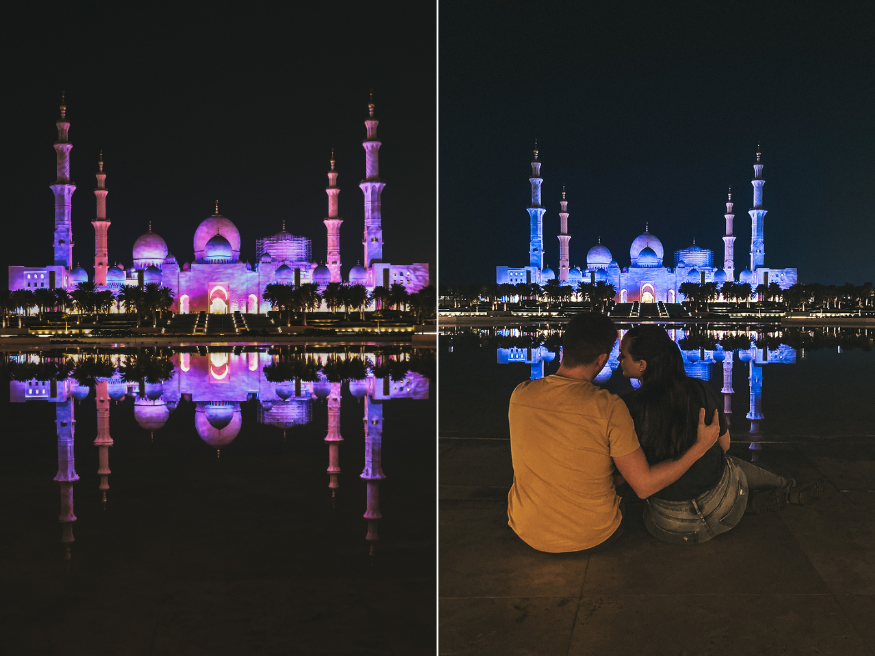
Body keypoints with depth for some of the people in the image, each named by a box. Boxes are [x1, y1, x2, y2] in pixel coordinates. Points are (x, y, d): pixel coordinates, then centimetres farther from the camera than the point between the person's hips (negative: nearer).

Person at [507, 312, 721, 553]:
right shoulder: (609, 408, -24)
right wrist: (699, 448, -8)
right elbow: (644, 486, -18)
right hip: (593, 537, -3)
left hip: (528, 532, 3)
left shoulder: (520, 395, -13)